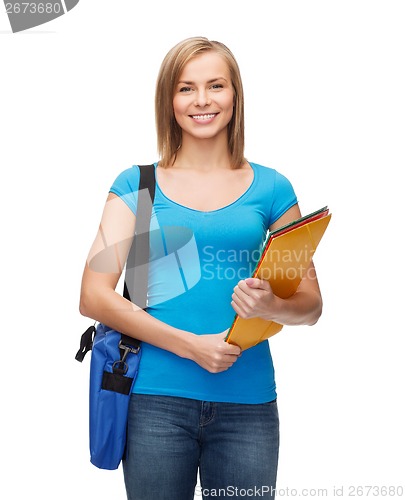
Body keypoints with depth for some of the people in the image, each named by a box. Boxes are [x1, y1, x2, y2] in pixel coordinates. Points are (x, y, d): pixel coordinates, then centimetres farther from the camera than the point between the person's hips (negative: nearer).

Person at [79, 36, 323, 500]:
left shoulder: (269, 188, 7)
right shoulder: (137, 184, 4)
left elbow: (310, 303, 9)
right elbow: (93, 296, -5)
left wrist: (271, 306, -14)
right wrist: (189, 344, -14)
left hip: (248, 399, 1)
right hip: (157, 398, -1)